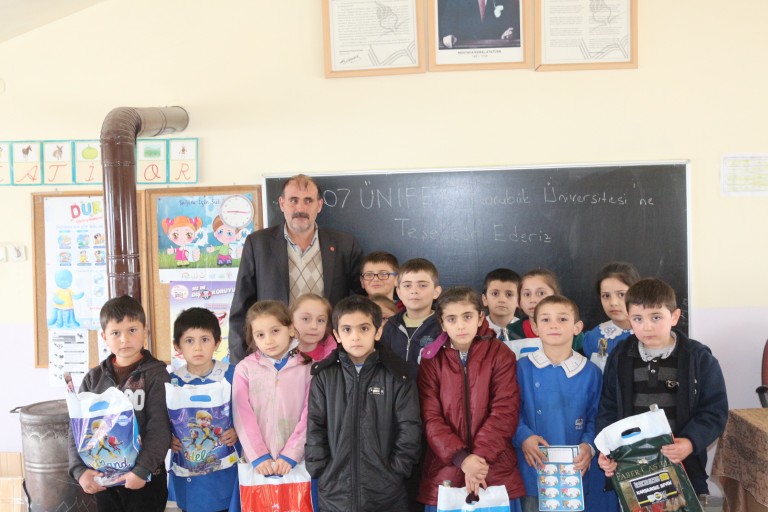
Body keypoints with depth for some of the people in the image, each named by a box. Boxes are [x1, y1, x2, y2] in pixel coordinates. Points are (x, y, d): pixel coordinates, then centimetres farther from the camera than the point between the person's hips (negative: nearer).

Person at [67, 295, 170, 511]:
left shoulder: (156, 375, -6)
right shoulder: (94, 378, 5)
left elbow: (159, 428, -12)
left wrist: (142, 470, -20)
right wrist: (79, 470, -8)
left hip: (145, 479, -3)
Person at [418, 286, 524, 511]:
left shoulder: (501, 354, -1)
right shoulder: (431, 361, 1)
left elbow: (505, 412, -8)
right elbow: (430, 419, -5)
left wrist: (479, 456, -18)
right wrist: (461, 458, -18)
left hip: (496, 472, 0)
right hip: (445, 473, 1)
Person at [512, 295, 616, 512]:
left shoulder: (590, 373, 2)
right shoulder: (522, 369, -1)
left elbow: (597, 419, 3)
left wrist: (589, 445, -14)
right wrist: (523, 437, -18)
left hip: (577, 472, 1)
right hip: (534, 471, -1)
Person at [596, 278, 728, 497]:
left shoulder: (699, 358, -5)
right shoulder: (619, 357, 2)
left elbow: (714, 411, -5)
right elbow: (608, 409, 6)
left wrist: (691, 442, -21)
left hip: (683, 465, -1)